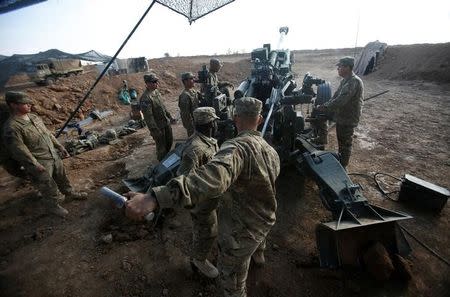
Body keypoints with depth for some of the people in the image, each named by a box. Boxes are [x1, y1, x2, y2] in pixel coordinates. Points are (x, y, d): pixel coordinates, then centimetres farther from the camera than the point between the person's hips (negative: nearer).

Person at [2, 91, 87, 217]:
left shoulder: (34, 117, 4)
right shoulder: (12, 127, -21)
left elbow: (48, 133, 14)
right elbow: (19, 150, -21)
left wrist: (59, 147, 13)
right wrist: (36, 165, -19)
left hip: (54, 156, 8)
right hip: (39, 163, -7)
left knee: (62, 177, 23)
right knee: (48, 186, 8)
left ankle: (70, 193, 46)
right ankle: (53, 206, 29)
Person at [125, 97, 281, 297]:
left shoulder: (237, 147, -34)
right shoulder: (271, 151, -4)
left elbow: (213, 177, -55)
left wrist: (154, 198, -61)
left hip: (241, 234, -9)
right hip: (265, 223, 10)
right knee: (257, 242, 44)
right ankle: (258, 256, 79)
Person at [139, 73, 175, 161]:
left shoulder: (156, 91, 4)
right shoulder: (145, 98, -24)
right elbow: (148, 116, -24)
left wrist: (169, 117, 19)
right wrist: (155, 130, -23)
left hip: (166, 123, 9)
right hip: (158, 126, -8)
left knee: (170, 141, 21)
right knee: (161, 146, 8)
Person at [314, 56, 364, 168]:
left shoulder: (354, 82, -24)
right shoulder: (345, 80, 8)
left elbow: (341, 101, -33)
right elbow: (335, 96, 12)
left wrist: (323, 107, -28)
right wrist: (322, 106, 1)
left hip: (348, 118, -9)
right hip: (341, 114, 10)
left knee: (345, 143, 3)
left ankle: (342, 167, 20)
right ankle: (323, 138, 16)